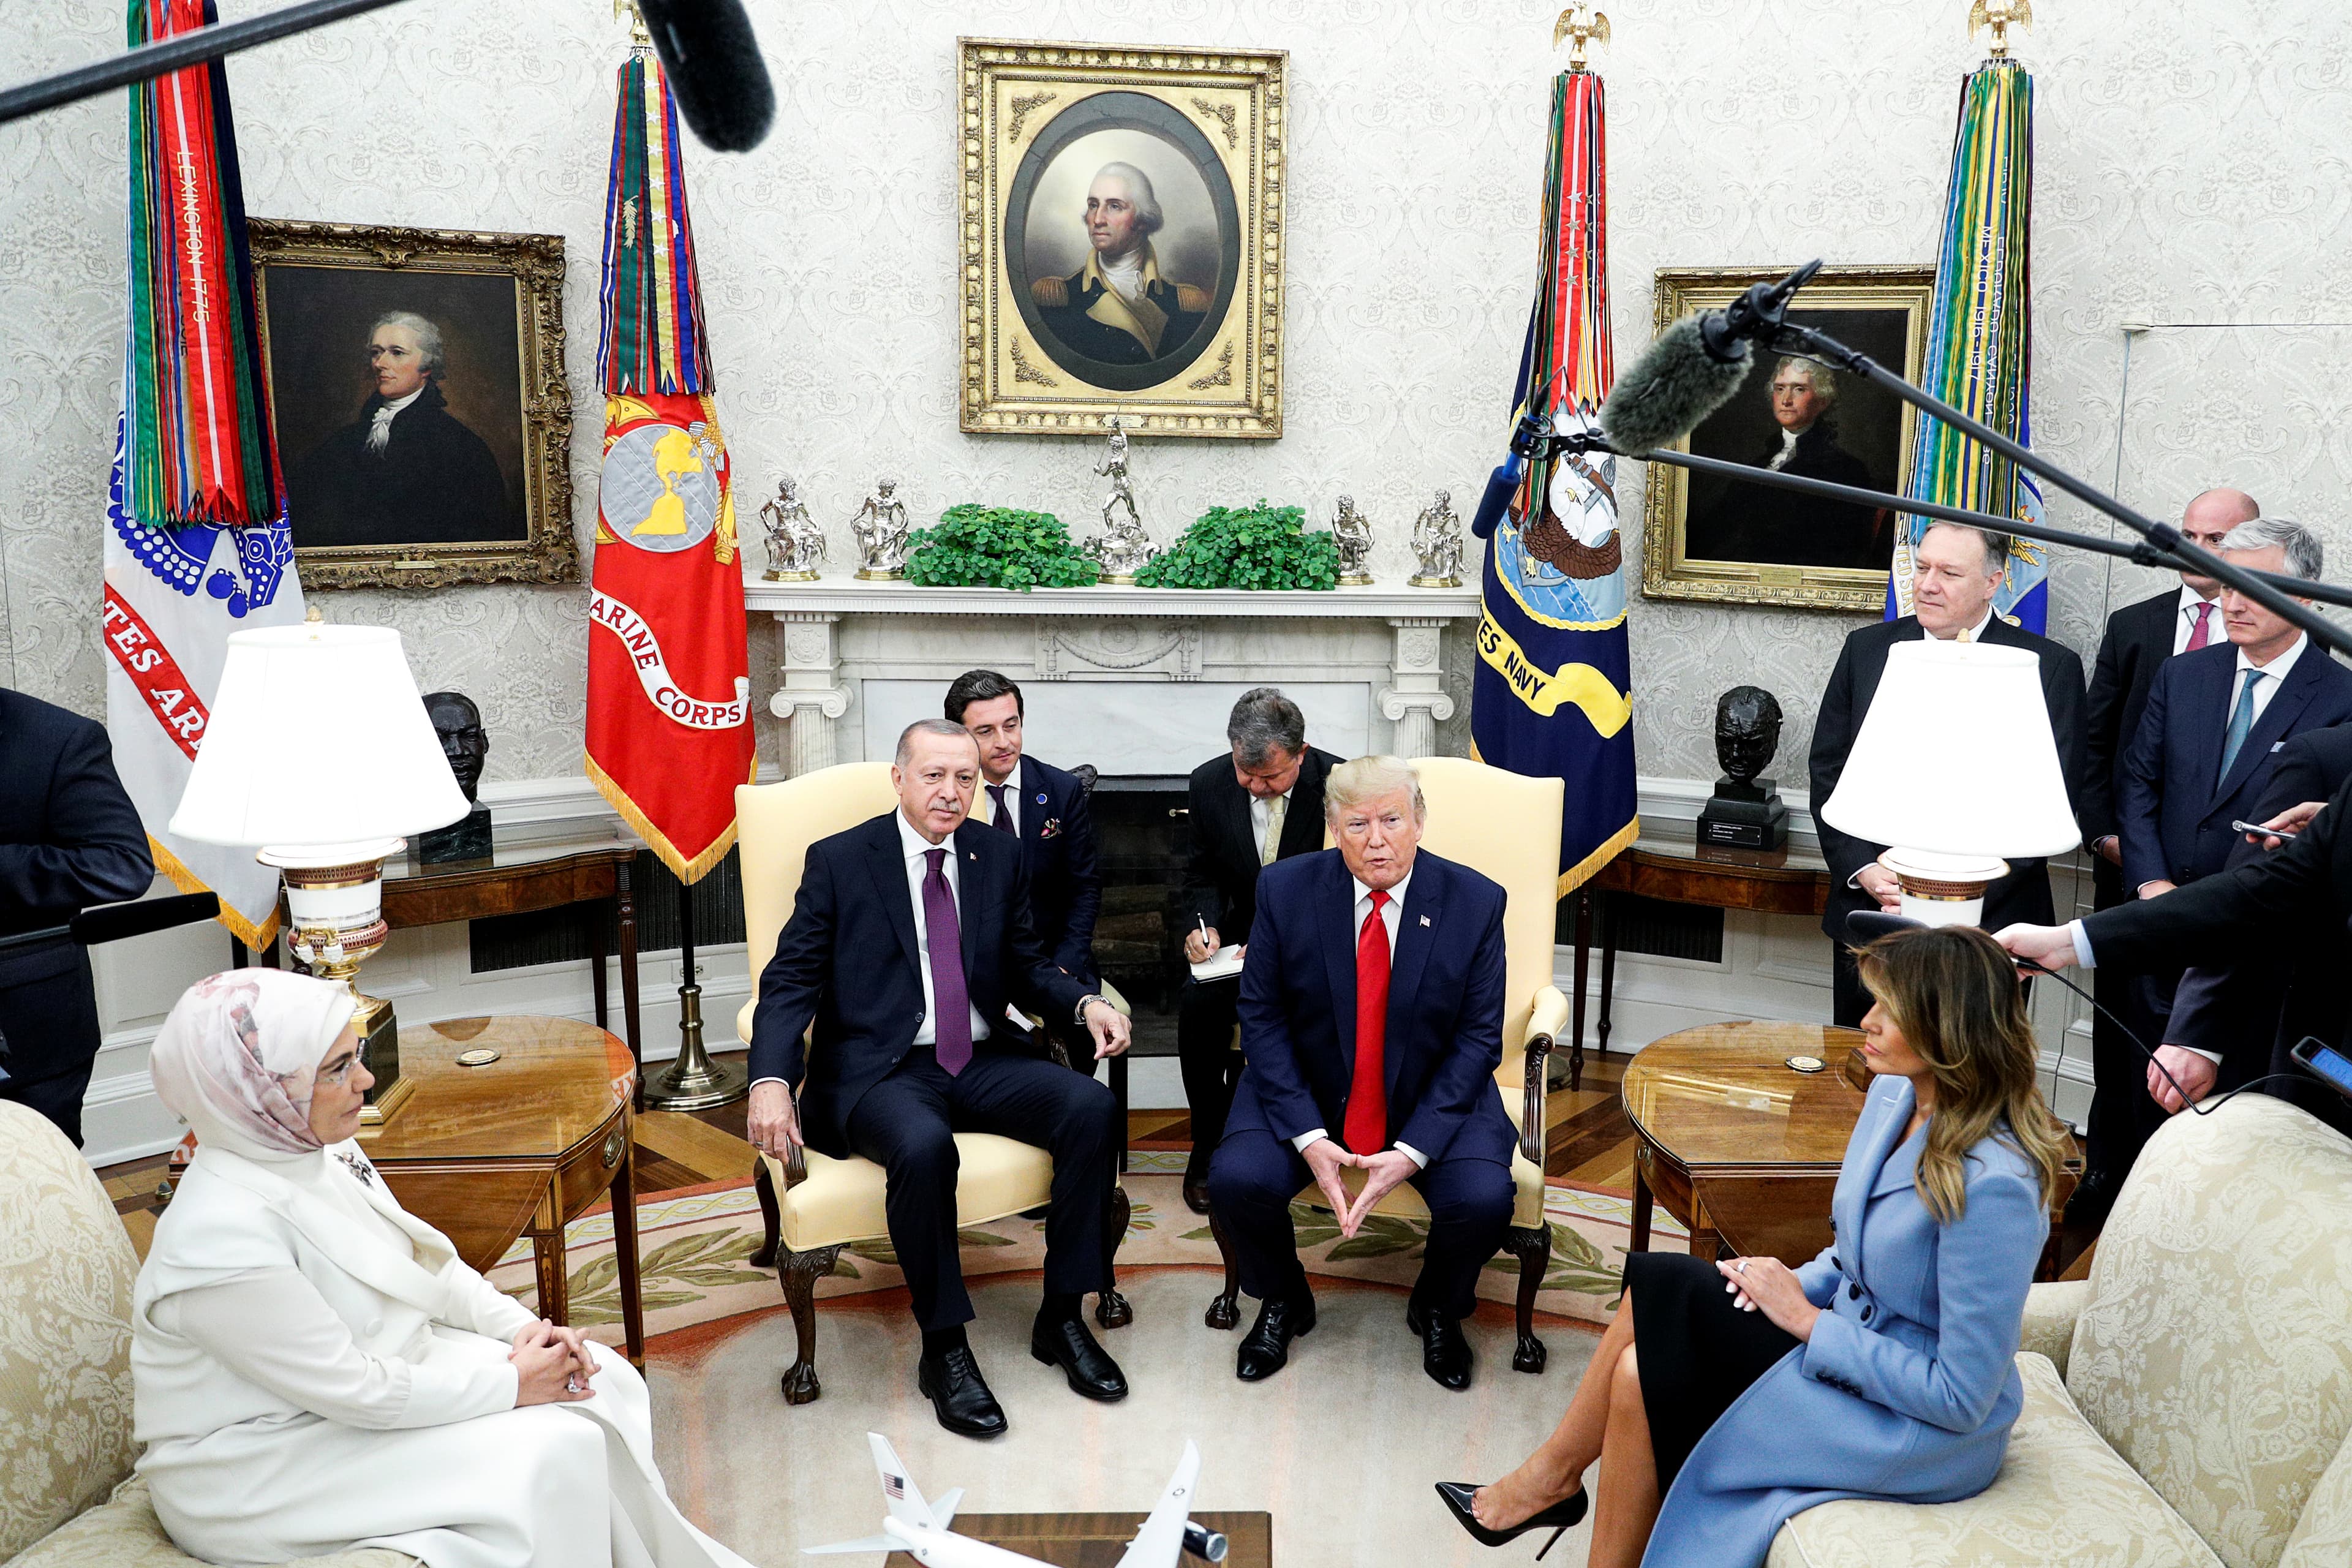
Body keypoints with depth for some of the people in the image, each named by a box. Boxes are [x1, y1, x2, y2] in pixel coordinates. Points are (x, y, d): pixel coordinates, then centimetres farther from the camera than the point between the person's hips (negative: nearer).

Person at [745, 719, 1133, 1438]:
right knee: (924, 1147, -36)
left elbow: (1025, 970, 16)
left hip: (984, 1062, 4)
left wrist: (1084, 1002, -6)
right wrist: (771, 1080, -21)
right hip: (881, 1073, -4)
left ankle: (1061, 1317, -7)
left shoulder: (999, 856, 11)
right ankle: (943, 1350, -16)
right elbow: (791, 980, -4)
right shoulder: (839, 860, 0)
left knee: (1092, 1107, -22)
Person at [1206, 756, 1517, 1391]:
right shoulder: (1286, 890, -9)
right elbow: (1262, 1017, -6)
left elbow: (1478, 1039, -8)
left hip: (1434, 1096, 0)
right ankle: (1282, 1303, 11)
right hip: (1305, 1087, 1)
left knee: (1483, 1198, -25)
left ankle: (1438, 1310, 12)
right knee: (1237, 1178, -24)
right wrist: (1309, 1138, -18)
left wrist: (1413, 1151, -19)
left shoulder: (1475, 902, -11)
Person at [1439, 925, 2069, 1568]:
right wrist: (1794, 1284, -7)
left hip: (1929, 1433, -8)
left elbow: (1962, 1398, -25)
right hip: (1853, 1343, 8)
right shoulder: (1894, 1094, -3)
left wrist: (1808, 1319, -19)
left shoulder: (1993, 1184, -29)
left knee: (1645, 1377, -13)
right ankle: (1555, 1474, 6)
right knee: (1658, 1287, -7)